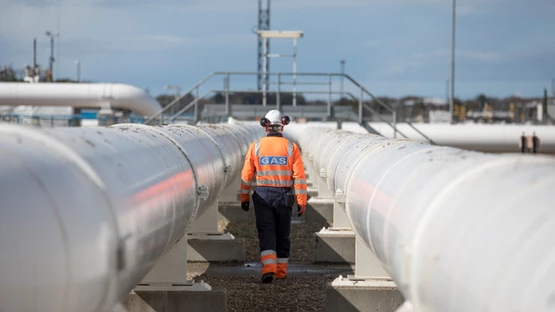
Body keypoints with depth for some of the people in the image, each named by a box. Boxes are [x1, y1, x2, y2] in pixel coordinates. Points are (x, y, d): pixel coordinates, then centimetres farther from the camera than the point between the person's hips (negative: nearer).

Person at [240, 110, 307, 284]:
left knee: (266, 232, -1)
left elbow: (246, 175, 2)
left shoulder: (256, 147, -2)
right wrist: (301, 202, -2)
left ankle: (268, 268, -18)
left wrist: (244, 197, 14)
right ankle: (281, 271, 22)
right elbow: (299, 176, -6)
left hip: (263, 196, -1)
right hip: (284, 196, 1)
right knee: (282, 234, 13)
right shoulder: (291, 147, -3)